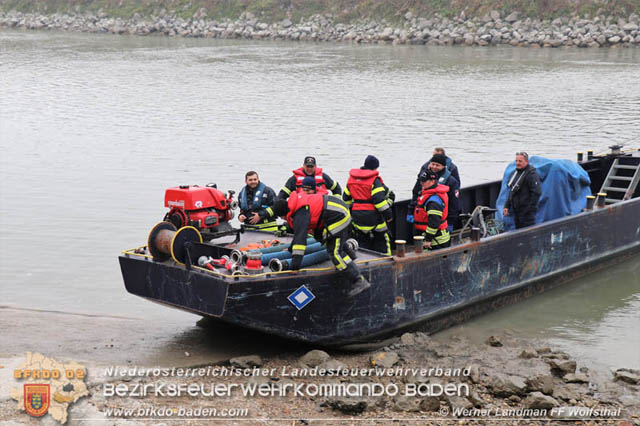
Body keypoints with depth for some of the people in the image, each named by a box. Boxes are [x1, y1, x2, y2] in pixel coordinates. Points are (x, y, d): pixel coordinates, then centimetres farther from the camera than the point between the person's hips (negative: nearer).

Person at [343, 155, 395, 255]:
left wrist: (350, 209, 29)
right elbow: (379, 199, -19)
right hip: (372, 215, -5)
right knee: (381, 240, 7)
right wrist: (388, 214, -12)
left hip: (357, 215, 6)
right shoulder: (375, 179, -13)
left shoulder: (351, 179, 8)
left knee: (362, 240, 16)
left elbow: (346, 197, 16)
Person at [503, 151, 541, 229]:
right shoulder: (516, 172, 14)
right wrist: (507, 206, 15)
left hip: (527, 211, -9)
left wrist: (530, 207, -21)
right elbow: (511, 191, 22)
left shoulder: (531, 174, -14)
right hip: (516, 210, 9)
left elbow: (537, 192, -20)